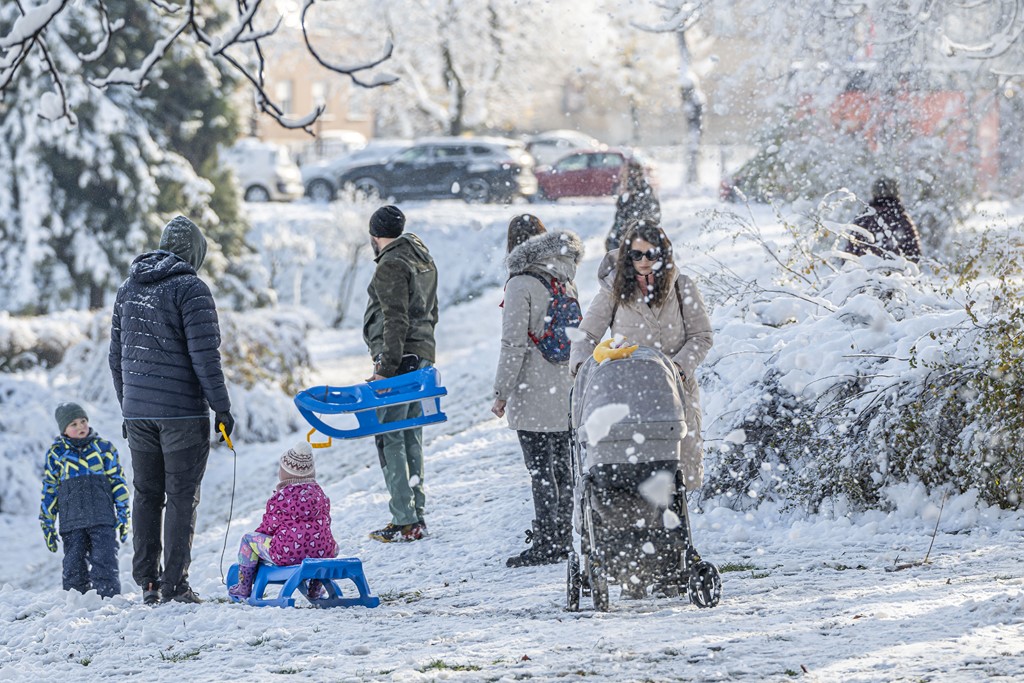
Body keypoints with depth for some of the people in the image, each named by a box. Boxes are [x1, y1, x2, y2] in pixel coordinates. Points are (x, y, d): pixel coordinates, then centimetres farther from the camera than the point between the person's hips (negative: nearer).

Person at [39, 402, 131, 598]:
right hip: (72, 523, 1)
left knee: (105, 566, -8)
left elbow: (118, 483, 11)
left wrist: (123, 515, 6)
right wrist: (47, 524, 9)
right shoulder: (56, 453, 8)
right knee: (74, 568, 2)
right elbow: (49, 490, 12)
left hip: (103, 520, -1)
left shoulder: (105, 448, 8)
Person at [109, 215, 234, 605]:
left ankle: (147, 583, 14)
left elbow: (117, 356, 16)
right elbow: (204, 355, -15)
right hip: (182, 412, -6)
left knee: (146, 495, 13)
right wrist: (222, 408, -9)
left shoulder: (128, 289, 12)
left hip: (137, 410, 6)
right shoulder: (190, 289, -10)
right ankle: (174, 585, -3)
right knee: (181, 497, -1)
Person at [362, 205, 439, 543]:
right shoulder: (424, 261, 17)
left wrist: (387, 367, -21)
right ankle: (416, 515, 14)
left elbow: (396, 321, -19)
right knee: (411, 437, 13)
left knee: (390, 439, -7)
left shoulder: (391, 265, -12)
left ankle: (404, 522, -11)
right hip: (423, 356, 9)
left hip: (398, 359, -9)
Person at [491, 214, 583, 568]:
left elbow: (514, 343, -16)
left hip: (534, 392, -7)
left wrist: (501, 392, -11)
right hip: (566, 389, 7)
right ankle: (562, 537, 21)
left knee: (540, 469, -4)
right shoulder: (564, 280, 9)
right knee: (561, 465, 14)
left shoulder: (522, 284, -14)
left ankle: (545, 544, -3)